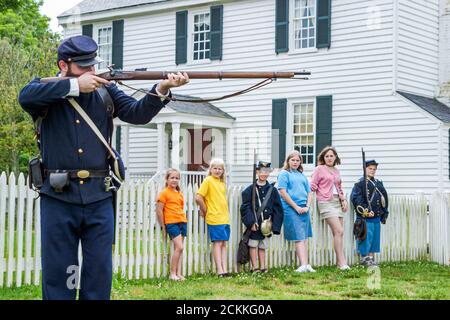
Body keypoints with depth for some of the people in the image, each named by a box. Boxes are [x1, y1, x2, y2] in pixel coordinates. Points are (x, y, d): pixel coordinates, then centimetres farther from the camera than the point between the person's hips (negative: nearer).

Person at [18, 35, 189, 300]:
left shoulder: (105, 91, 10)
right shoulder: (47, 91, 2)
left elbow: (138, 113, -2)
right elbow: (26, 96, -20)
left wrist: (162, 89, -20)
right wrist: (75, 86, -20)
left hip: (99, 196, 2)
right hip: (58, 197, -2)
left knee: (100, 273, 5)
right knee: (57, 272, 4)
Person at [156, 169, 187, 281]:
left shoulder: (180, 194, 15)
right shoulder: (164, 193, -4)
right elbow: (159, 210, -6)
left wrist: (183, 219, 12)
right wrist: (163, 226, -4)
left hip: (182, 222, 6)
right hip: (171, 223, -6)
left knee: (179, 249, 5)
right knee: (179, 247, -14)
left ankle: (178, 273, 7)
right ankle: (172, 273, -6)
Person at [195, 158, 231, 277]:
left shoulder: (222, 182, 14)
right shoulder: (208, 180, -7)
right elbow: (198, 197, -14)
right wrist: (205, 210, -6)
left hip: (225, 218, 7)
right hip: (214, 218, -7)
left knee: (224, 244, 6)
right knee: (217, 243, -6)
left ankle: (224, 269, 8)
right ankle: (220, 271, -5)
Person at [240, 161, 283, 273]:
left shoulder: (272, 190, 5)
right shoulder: (250, 190, -2)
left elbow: (278, 209, 6)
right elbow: (245, 208, -5)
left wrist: (274, 224, -2)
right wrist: (251, 222, -14)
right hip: (254, 223, -2)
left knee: (263, 246, 10)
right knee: (253, 245, 1)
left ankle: (262, 267, 15)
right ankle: (254, 267, 6)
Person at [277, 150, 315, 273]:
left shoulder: (302, 176, 20)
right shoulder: (284, 174, 2)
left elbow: (309, 193, 18)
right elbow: (283, 193, -8)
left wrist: (307, 206, 0)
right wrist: (296, 207, -11)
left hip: (304, 209, 6)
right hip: (291, 209, -5)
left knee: (304, 237, 5)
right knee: (299, 237, -11)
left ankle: (306, 265, 6)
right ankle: (303, 265, -16)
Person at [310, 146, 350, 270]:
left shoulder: (336, 171, 18)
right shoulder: (319, 169, 1)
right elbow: (313, 186, 2)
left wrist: (343, 199, 14)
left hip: (337, 202, 6)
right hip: (326, 202, -6)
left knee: (338, 233, 2)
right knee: (339, 231, -16)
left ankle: (339, 262, 6)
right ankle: (342, 262, -15)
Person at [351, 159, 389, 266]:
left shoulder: (379, 183, 16)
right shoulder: (360, 183, -6)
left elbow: (384, 199, 21)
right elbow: (356, 199, -14)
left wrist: (384, 215, 17)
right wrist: (365, 211, -19)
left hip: (376, 217, 7)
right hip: (365, 218, -7)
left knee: (375, 238, 10)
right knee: (366, 237, -6)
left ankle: (371, 257, 18)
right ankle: (364, 257, 3)